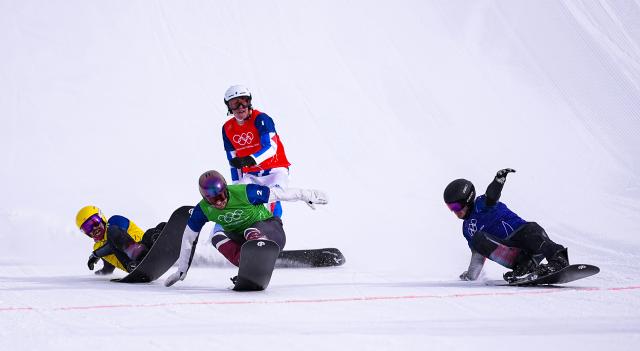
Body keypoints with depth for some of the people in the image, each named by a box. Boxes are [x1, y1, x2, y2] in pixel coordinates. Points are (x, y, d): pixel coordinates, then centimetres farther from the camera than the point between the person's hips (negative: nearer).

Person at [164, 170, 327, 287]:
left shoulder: (244, 193, -26)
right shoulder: (202, 210, -13)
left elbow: (278, 193, -18)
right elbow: (188, 238, -1)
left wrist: (307, 195, -10)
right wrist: (182, 270, 4)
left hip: (271, 232, -5)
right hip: (240, 239, 5)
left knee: (251, 231, -36)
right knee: (218, 237, -25)